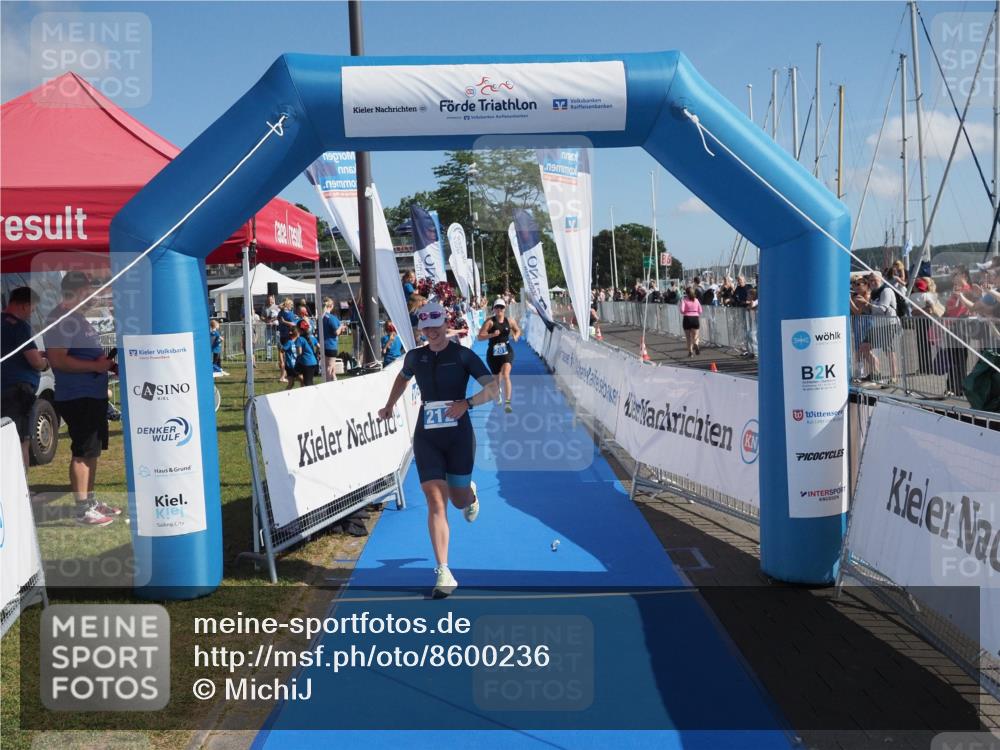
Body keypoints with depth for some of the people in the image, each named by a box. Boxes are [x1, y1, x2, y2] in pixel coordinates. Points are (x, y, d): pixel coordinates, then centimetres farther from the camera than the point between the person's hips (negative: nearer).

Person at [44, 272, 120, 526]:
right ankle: (83, 509, 0)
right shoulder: (61, 319, -16)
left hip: (93, 395, 10)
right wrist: (95, 366, -22)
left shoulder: (77, 317, 16)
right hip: (77, 397, -10)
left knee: (92, 450, 16)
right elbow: (58, 359, -24)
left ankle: (90, 500, 26)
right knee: (83, 452, -5)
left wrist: (107, 362, 12)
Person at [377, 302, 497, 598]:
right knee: (435, 501, -9)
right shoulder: (415, 357, 7)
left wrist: (467, 402, -25)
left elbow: (493, 388, -10)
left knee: (459, 499, 7)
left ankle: (471, 494, 49)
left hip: (459, 435, -2)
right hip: (427, 437, 2)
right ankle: (443, 573, -8)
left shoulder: (463, 355, -4)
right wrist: (389, 406, 27)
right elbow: (402, 378, 31)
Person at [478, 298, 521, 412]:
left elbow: (518, 330, 19)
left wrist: (516, 336, -3)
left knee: (506, 375, -19)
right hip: (493, 352, 0)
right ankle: (498, 392, 50)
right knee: (497, 378, 13)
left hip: (507, 351, 0)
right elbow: (480, 337, -13)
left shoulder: (510, 321, 1)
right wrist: (492, 334, -28)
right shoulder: (490, 321, -8)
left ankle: (508, 403, -21)